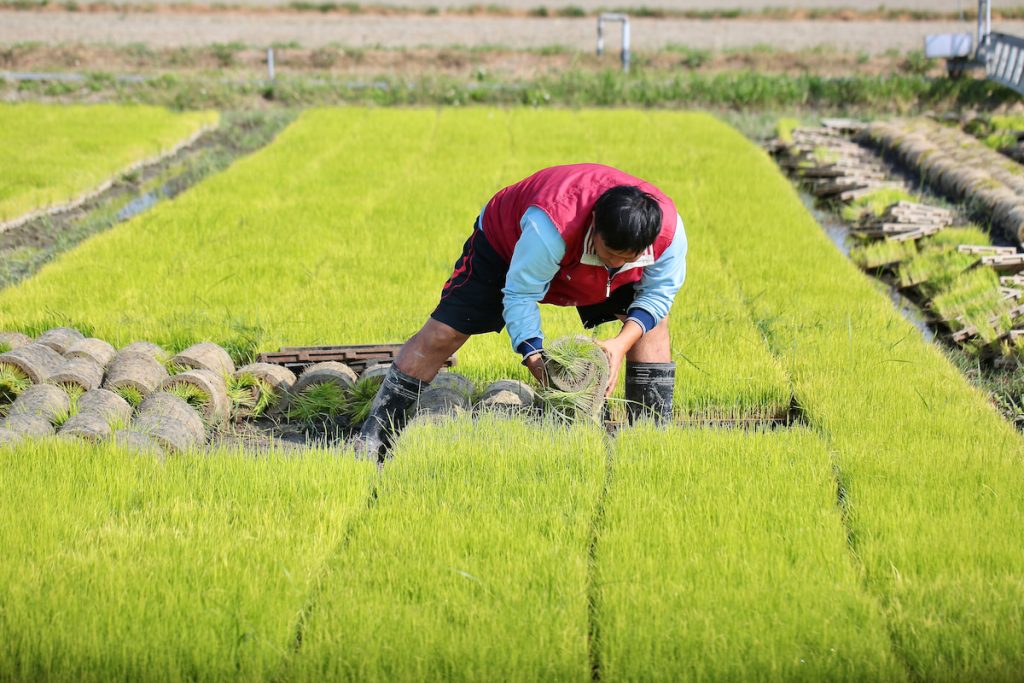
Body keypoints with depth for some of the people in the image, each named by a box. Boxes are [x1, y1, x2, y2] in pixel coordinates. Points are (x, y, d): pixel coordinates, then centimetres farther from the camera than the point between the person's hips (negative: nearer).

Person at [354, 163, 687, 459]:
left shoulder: (668, 227, -34)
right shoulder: (550, 225, -47)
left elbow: (657, 293, -18)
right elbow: (520, 294, -33)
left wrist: (623, 343, -34)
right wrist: (534, 356, -42)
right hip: (506, 242, -4)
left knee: (652, 318, -9)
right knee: (442, 334, -10)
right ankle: (373, 436, -2)